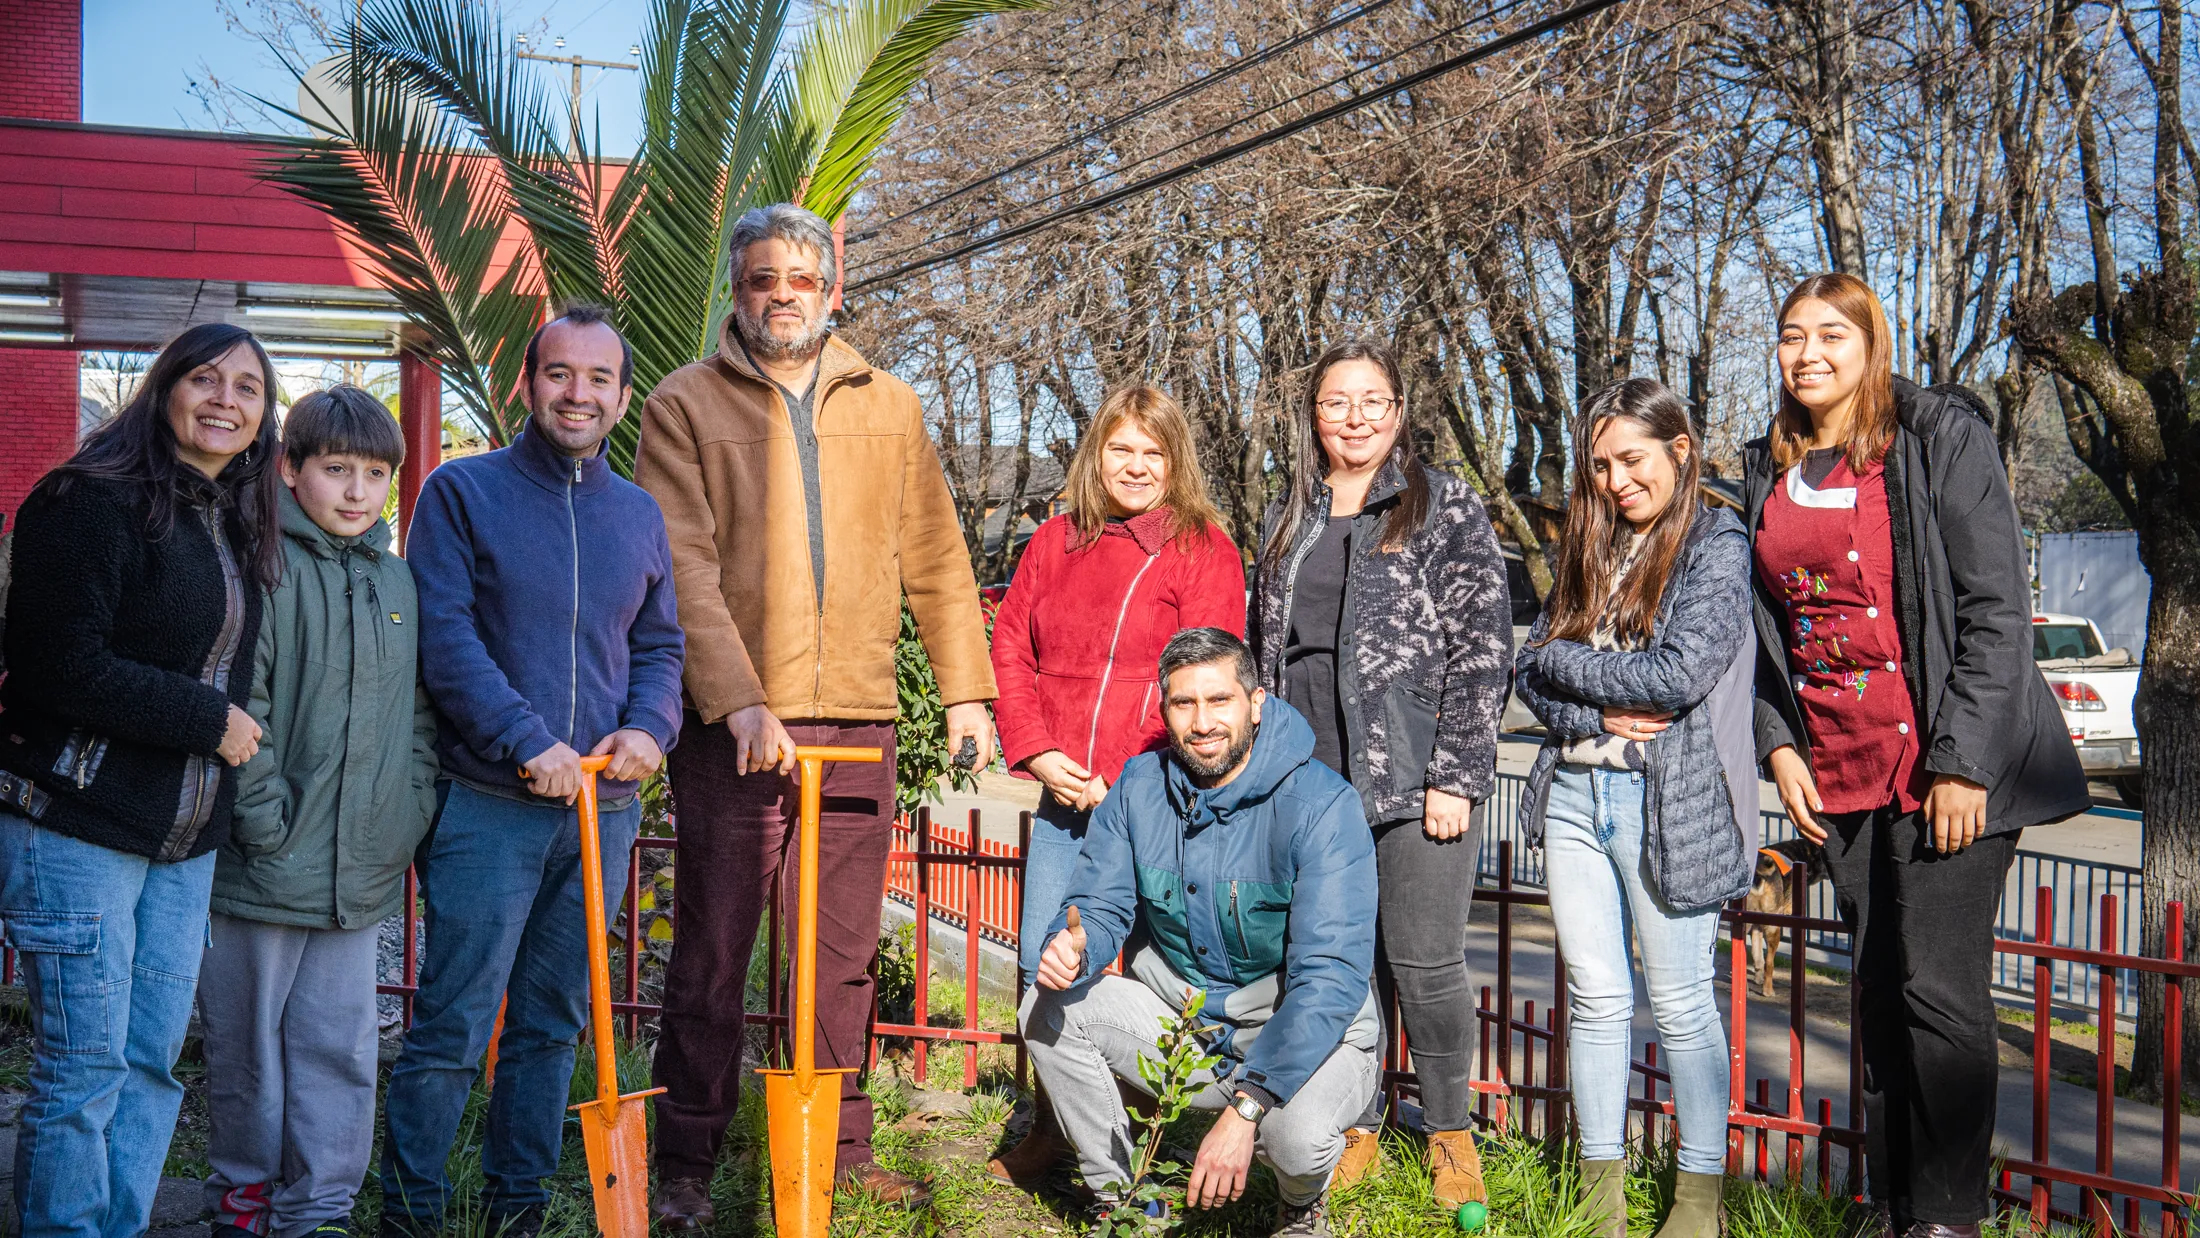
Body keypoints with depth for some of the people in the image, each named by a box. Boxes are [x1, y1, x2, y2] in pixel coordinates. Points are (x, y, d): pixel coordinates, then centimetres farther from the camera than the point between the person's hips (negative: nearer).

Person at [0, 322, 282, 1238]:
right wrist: (210, 721, -11)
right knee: (85, 1067, -3)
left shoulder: (238, 525, 14)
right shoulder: (94, 501, -11)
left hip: (185, 836, 8)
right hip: (76, 823, -7)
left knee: (153, 1060, 9)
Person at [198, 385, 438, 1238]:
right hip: (264, 865, -5)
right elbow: (234, 706, -12)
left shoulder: (398, 582, 11)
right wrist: (264, 820, -15)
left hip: (362, 874, 5)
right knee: (248, 1044, 9)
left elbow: (420, 712, 17)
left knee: (341, 1048, 8)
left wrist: (413, 812, 6)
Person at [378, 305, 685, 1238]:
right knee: (452, 1025, -3)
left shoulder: (639, 514, 13)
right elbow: (444, 636, -10)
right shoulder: (462, 492, -1)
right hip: (488, 804, -4)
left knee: (553, 1023, 12)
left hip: (603, 808, 5)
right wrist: (527, 742, -19)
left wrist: (649, 727, -4)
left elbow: (660, 645, 17)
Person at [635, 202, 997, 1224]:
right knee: (711, 955, 3)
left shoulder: (889, 406, 13)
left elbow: (935, 559, 14)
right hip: (734, 723, -3)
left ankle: (840, 1151, 20)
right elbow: (684, 569, -7)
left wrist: (966, 691, 7)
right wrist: (738, 701, -18)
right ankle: (685, 1165, 14)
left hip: (858, 718, 3)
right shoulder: (686, 405, 2)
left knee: (843, 954, 9)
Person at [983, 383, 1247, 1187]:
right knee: (1044, 961, 7)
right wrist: (1036, 751, -3)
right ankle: (1051, 1132, 24)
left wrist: (1123, 778, -14)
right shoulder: (1056, 542, 13)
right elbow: (1009, 647, 12)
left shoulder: (1203, 549, -1)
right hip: (1066, 789, 5)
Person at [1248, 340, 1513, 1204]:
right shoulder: (1288, 521, 15)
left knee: (1424, 964, -1)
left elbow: (1483, 645, -5)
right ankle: (1355, 1128, 23)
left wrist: (1454, 775, -12)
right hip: (1311, 781, 4)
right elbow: (1264, 649, 20)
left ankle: (1449, 1132, 17)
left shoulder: (1446, 508, 1)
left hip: (1415, 778, -4)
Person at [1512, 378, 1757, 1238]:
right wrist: (1603, 715, -9)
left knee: (1681, 1004, 3)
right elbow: (1531, 676, 9)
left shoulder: (1717, 545, -3)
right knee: (1595, 999, 8)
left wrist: (1565, 660, -5)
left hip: (1670, 802, -5)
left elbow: (1681, 674, -15)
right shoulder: (1588, 550, 15)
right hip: (1575, 791, 5)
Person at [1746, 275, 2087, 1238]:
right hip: (1839, 772, 6)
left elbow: (1996, 607, -10)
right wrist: (1777, 744, 5)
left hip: (1944, 763, -5)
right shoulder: (1769, 471, 12)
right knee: (1878, 987, 10)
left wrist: (1962, 761, -15)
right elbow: (1764, 622, 17)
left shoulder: (1941, 436, -5)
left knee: (1938, 987, -7)